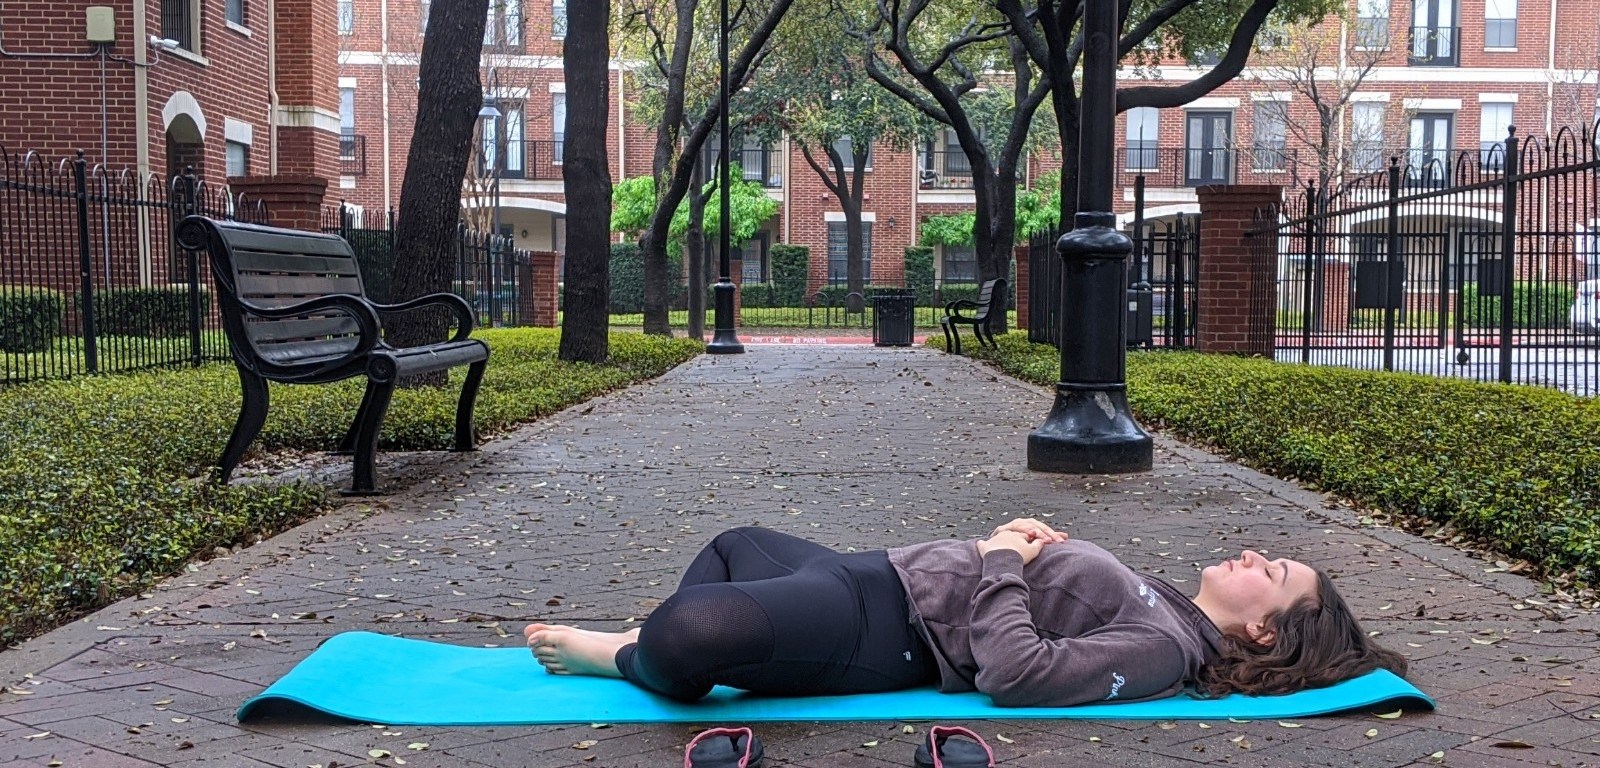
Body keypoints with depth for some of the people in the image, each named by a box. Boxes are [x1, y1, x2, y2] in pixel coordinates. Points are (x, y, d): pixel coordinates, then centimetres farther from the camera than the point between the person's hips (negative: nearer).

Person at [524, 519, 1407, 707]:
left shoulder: (1164, 649, -18)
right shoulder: (1164, 605, 11)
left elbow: (1017, 671, -29)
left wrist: (1002, 559, -16)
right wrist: (1022, 545, 2)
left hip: (890, 630, -11)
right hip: (885, 570, 11)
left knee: (689, 633, -31)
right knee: (734, 546, 29)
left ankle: (625, 657, 1)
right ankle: (636, 644, 26)